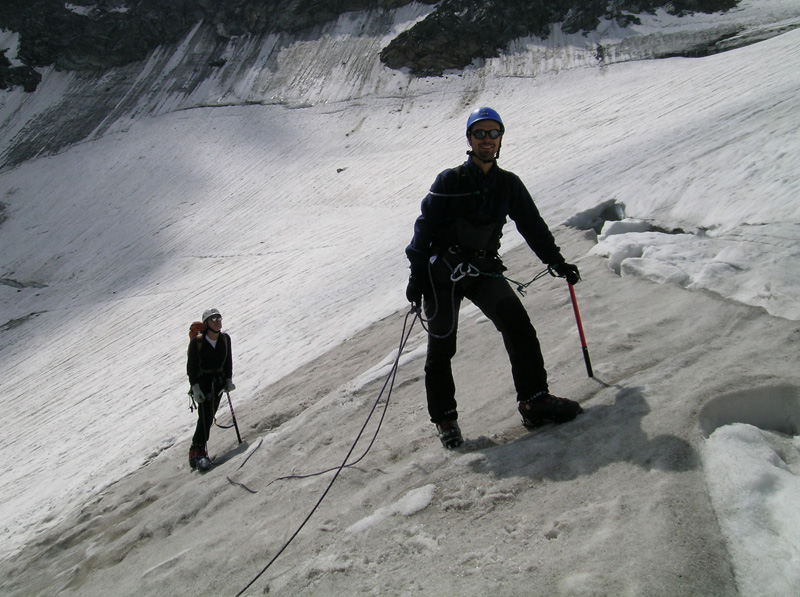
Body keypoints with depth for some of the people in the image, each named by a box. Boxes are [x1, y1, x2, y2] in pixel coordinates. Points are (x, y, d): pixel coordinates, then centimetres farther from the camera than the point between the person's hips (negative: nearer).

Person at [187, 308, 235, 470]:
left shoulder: (225, 339, 1)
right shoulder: (197, 341, -11)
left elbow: (228, 361, 11)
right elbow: (191, 366, -9)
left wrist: (229, 380, 4)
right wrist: (195, 387, -15)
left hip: (219, 381, 4)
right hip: (202, 382, -4)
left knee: (209, 416, 6)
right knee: (205, 417, -16)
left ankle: (196, 449, 18)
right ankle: (199, 451, -11)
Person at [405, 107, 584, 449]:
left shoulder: (509, 184, 10)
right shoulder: (450, 181, -1)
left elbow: (532, 226, 16)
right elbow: (425, 228, -1)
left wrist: (556, 261, 10)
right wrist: (416, 276, -6)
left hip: (483, 269, 3)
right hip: (443, 269, -3)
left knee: (517, 323, -18)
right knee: (441, 345, -1)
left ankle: (534, 401, -11)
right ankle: (444, 418, 15)